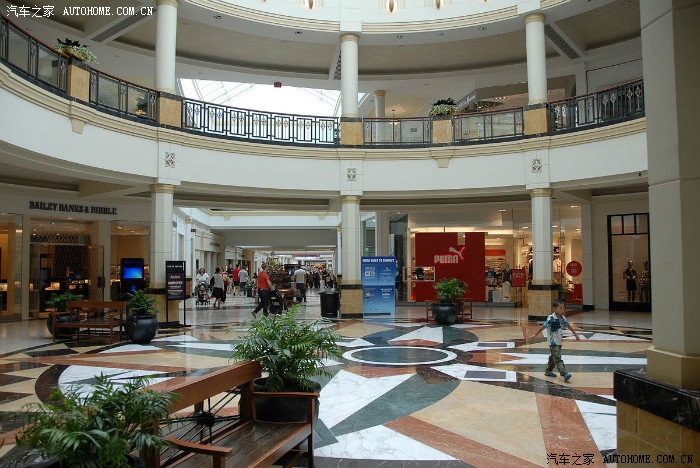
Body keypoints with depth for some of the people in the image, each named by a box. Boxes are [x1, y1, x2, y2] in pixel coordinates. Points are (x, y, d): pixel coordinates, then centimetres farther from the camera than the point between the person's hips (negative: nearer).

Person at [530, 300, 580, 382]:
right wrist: (535, 335, -11)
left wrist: (575, 334, 24)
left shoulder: (563, 318, 3)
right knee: (557, 358, -12)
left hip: (559, 341, 8)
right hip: (553, 342, -8)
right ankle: (564, 374, -20)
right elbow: (543, 327, -14)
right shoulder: (551, 318, -18)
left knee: (553, 357, 18)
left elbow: (569, 326, 20)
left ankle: (548, 371, 31)